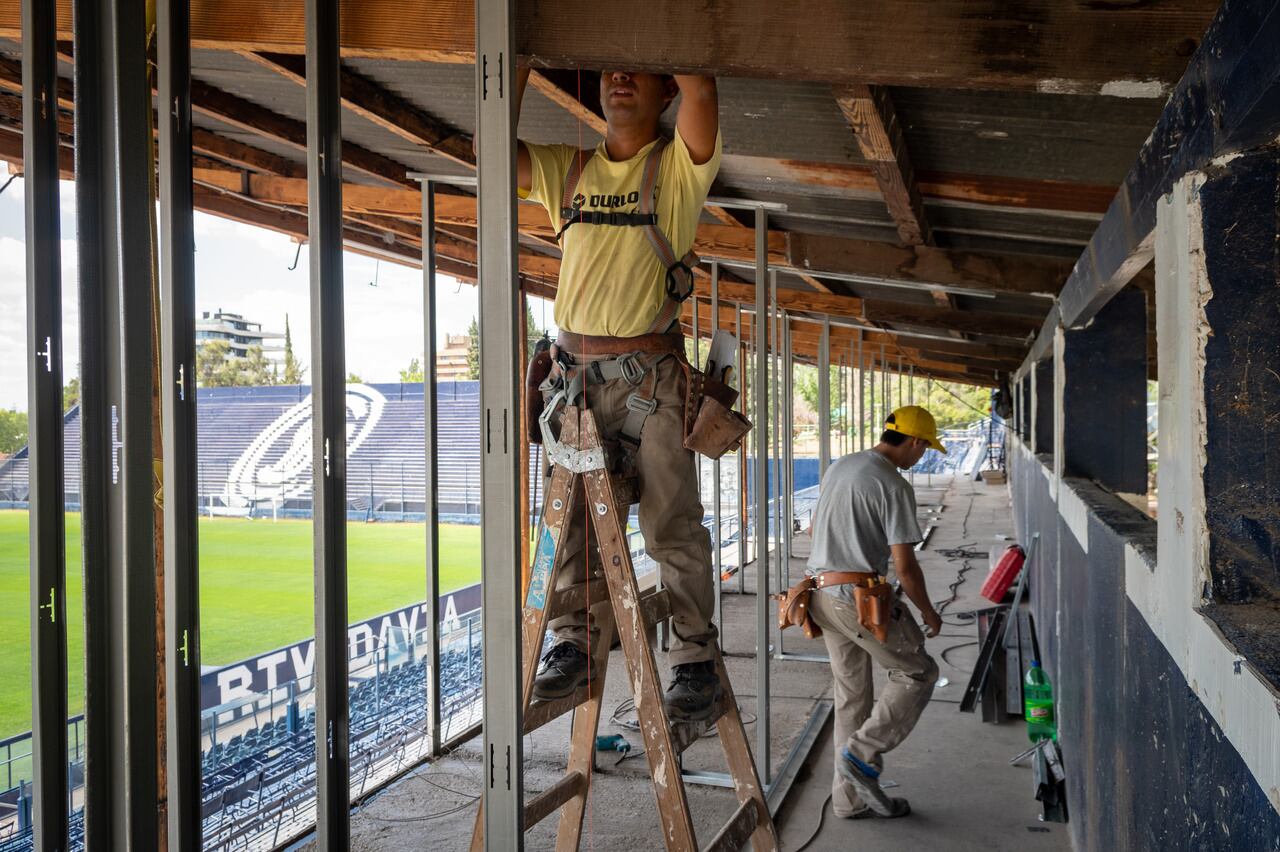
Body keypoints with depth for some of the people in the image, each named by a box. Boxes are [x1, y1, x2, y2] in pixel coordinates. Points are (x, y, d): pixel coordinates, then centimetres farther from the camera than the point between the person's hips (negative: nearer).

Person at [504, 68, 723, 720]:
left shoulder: (679, 166, 2)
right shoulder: (566, 169, 16)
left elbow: (700, 89, -15)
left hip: (651, 376, -4)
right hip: (573, 372, 4)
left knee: (672, 524, -3)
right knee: (568, 517, 8)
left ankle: (695, 659, 8)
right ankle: (573, 642, 20)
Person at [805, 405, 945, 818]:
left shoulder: (837, 468, 12)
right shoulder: (894, 486, -14)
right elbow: (905, 566, -14)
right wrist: (929, 613, 1)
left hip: (820, 593, 8)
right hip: (859, 594, -8)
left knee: (852, 695, 15)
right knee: (919, 673, 9)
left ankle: (850, 797, 21)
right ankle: (862, 754, 2)